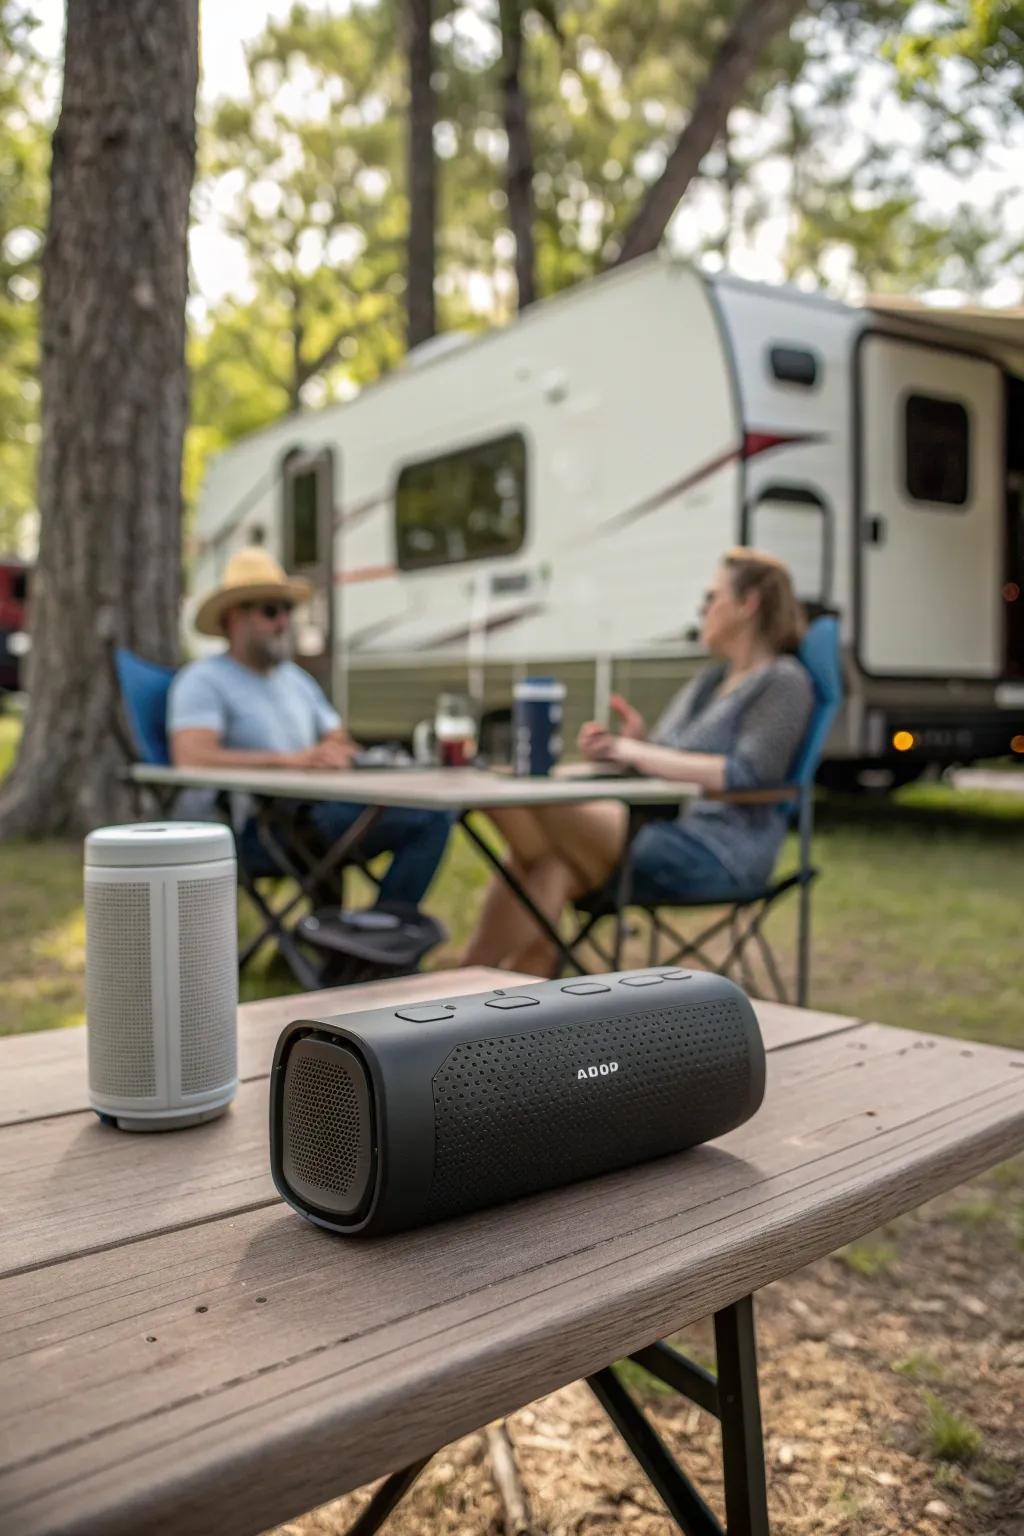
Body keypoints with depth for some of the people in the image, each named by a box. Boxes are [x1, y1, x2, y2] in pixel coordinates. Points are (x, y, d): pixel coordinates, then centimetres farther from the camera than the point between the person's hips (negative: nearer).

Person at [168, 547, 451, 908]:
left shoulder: (297, 679, 25)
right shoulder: (201, 681, -1)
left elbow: (342, 747, 23)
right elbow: (192, 759, -18)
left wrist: (344, 756, -5)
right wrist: (291, 760, -24)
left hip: (314, 810, 8)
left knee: (433, 818, -15)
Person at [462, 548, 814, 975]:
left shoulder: (784, 681, -2)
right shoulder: (710, 680, 24)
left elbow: (746, 774, -17)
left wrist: (640, 753, -17)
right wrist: (635, 743, -2)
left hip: (719, 853, -8)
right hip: (663, 832, 8)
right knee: (551, 869, -23)